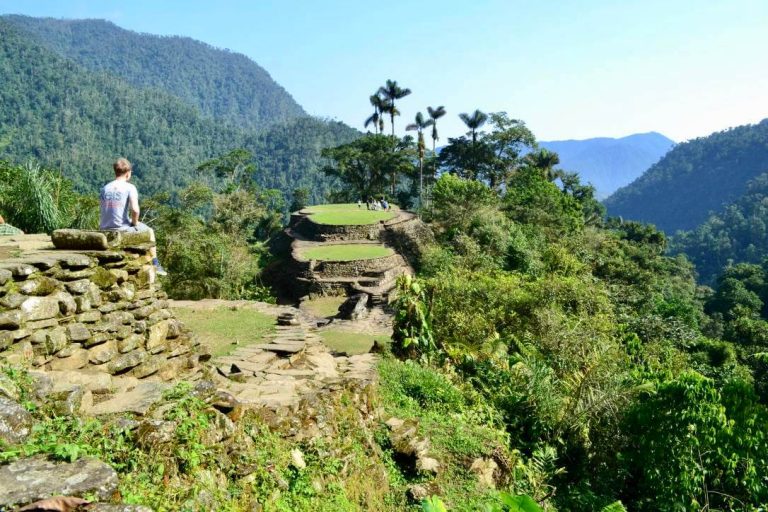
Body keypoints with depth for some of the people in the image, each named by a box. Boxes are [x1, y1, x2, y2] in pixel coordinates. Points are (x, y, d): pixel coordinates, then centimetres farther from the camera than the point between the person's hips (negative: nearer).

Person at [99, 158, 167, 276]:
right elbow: (135, 210, -22)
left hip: (104, 230, 6)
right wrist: (134, 223, -4)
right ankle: (155, 265, 24)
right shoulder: (129, 188, -10)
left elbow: (102, 211, 8)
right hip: (122, 228, -5)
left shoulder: (105, 188, 6)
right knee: (149, 231, 22)